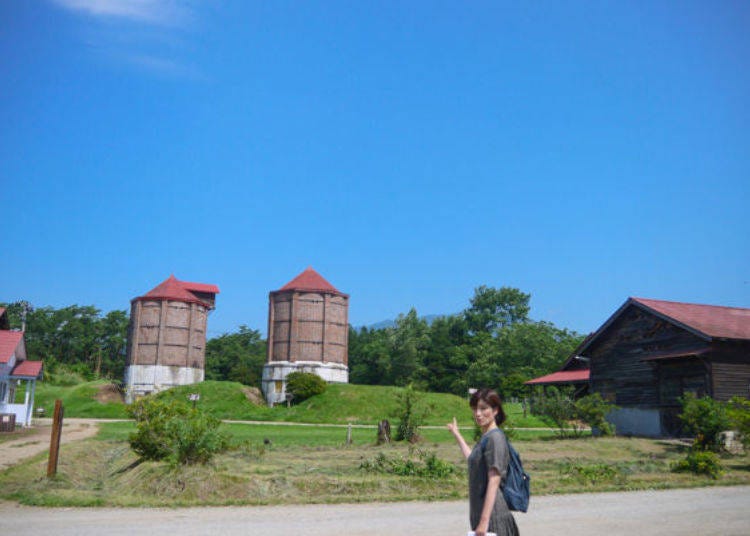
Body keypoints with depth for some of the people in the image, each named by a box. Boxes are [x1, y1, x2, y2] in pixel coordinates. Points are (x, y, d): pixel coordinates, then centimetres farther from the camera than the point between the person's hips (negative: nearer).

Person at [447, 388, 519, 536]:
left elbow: (494, 482, -21)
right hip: (480, 513, 9)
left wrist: (484, 521, -23)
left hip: (492, 515, -9)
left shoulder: (495, 438, -16)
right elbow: (473, 460, 31)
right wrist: (457, 435, 38)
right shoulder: (485, 437, 11)